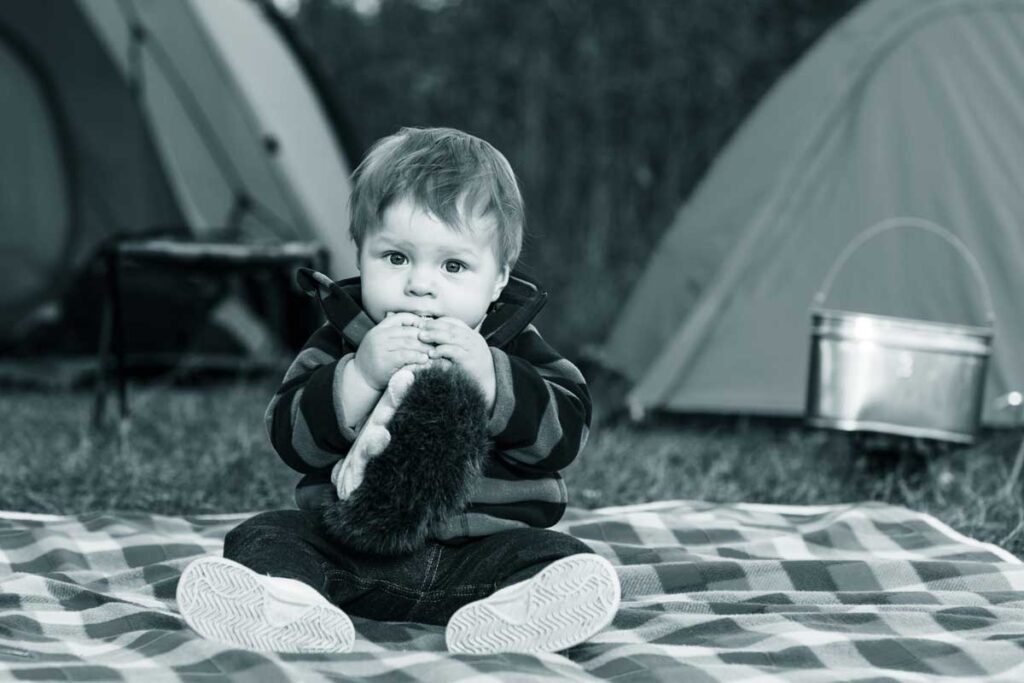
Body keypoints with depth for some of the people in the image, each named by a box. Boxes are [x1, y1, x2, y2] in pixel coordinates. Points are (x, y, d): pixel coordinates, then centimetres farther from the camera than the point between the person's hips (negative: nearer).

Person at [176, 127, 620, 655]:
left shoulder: (514, 347, 6)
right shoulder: (341, 342, 6)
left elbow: (564, 433, -8)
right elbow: (291, 437, -7)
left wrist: (488, 378, -21)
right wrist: (361, 374, -22)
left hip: (484, 547, -1)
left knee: (562, 559, -25)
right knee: (266, 537, -18)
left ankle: (506, 616, -54)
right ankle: (292, 605, -48)